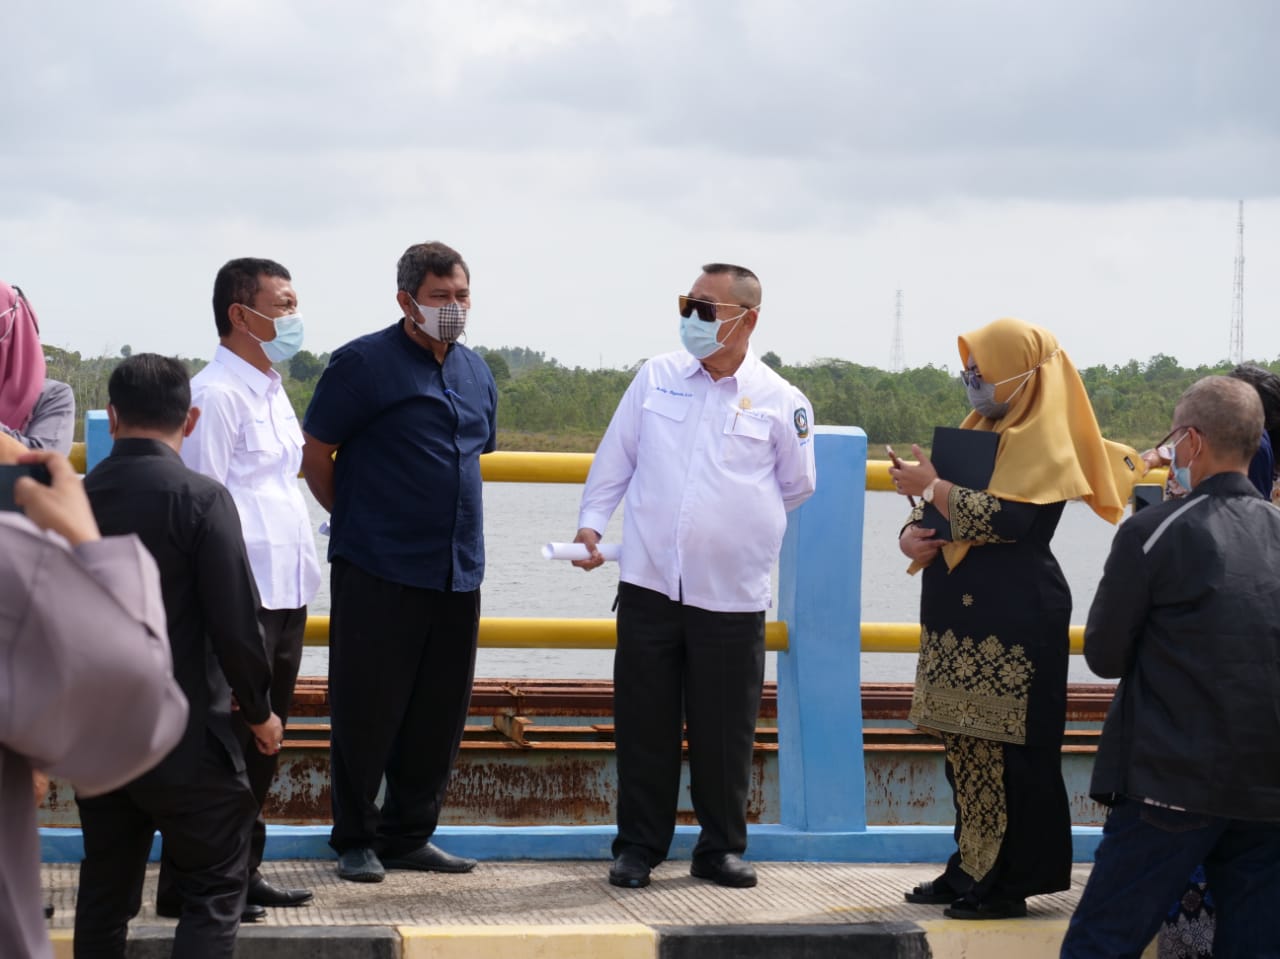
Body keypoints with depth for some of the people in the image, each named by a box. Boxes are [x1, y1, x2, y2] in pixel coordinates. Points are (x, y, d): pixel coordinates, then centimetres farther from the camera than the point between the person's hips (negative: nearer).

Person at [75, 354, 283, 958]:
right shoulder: (201, 499, -14)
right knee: (214, 890, 4)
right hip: (183, 742, -5)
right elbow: (235, 623, -15)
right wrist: (259, 710, 1)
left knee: (104, 891, 15)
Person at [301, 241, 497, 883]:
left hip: (457, 572, 6)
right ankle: (355, 840, 12)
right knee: (366, 713, 0)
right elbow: (315, 457, -2)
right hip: (378, 572, -6)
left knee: (439, 715, 9)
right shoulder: (362, 364, -6)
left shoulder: (476, 374, 13)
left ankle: (409, 836, 20)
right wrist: (357, 520, 5)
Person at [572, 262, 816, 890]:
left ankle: (721, 847, 19)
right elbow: (615, 458, 13)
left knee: (725, 732, 4)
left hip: (732, 596, -1)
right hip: (648, 584, 2)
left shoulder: (780, 402, 0)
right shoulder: (656, 377, 7)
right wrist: (591, 522, 5)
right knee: (644, 725, 5)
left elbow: (796, 487, 11)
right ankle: (638, 846, 16)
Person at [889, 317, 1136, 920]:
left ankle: (1010, 882, -1)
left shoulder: (1043, 442, -8)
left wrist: (932, 486, -13)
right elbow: (931, 507, 20)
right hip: (958, 615, 8)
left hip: (1011, 619, -8)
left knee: (1006, 753, -6)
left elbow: (1004, 518, -21)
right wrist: (910, 534, -2)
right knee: (964, 748, 10)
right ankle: (971, 868, 18)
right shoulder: (978, 430, 17)